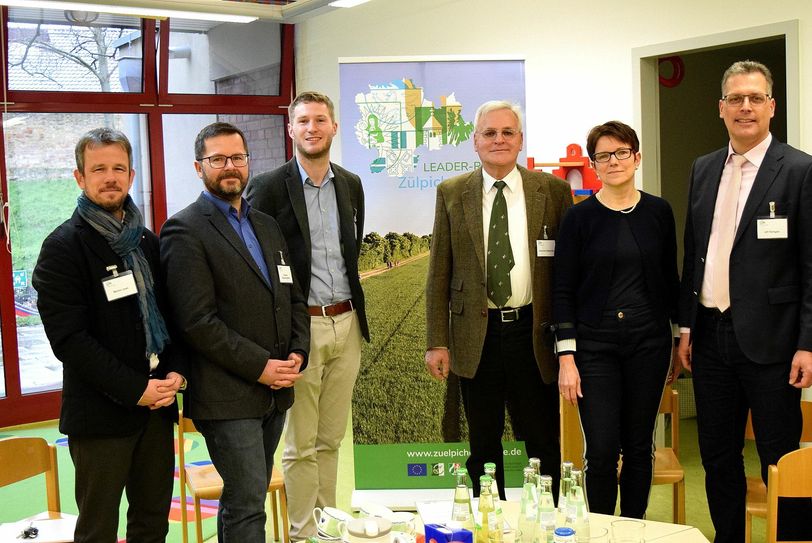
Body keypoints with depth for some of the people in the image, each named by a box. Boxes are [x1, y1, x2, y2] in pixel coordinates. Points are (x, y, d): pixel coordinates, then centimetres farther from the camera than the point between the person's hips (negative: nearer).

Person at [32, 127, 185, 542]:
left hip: (157, 403, 6)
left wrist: (174, 371, -2)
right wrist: (135, 389, -16)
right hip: (100, 413, -5)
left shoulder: (146, 242, 13)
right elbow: (68, 337, -14)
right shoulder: (63, 247, -7)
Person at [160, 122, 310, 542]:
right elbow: (197, 321, -15)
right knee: (247, 505, -6)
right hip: (228, 397, -7)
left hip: (274, 392, 7)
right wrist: (260, 367, -15)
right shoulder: (184, 230, -8)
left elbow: (293, 298, 17)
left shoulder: (266, 225, 16)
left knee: (245, 496, 16)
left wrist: (297, 355, 0)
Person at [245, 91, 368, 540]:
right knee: (301, 444, 4)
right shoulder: (269, 188, -7)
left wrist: (353, 313, 14)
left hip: (346, 323, 5)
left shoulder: (351, 185, 10)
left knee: (331, 439, 15)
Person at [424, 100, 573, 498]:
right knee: (483, 448, 12)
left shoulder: (553, 190, 2)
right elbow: (439, 273, 4)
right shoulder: (452, 193, 4)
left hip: (534, 333, -1)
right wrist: (437, 342, -1)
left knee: (545, 446, 6)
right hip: (477, 335, 1)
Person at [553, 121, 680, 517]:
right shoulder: (579, 217, -3)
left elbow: (670, 279, 12)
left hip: (649, 343, 2)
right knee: (601, 452, -3)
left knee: (639, 447, 10)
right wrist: (566, 357, -9)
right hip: (595, 347, -2)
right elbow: (563, 290, -3)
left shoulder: (658, 212, 4)